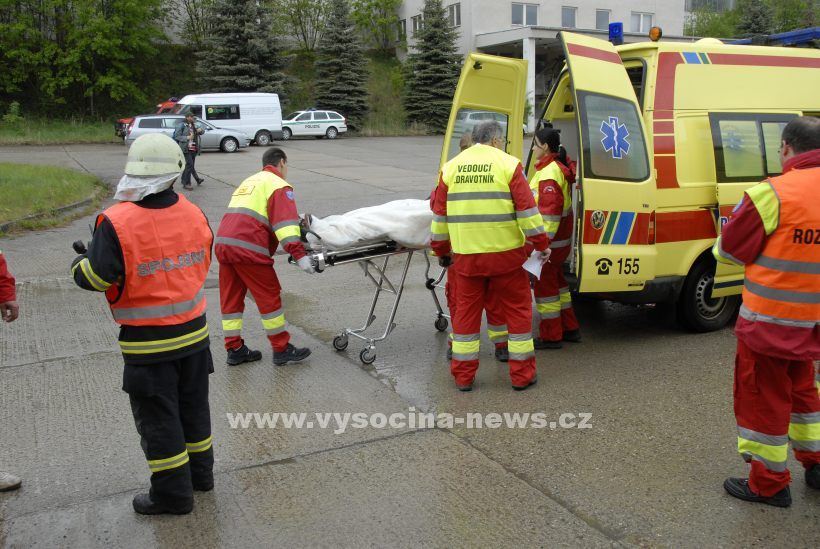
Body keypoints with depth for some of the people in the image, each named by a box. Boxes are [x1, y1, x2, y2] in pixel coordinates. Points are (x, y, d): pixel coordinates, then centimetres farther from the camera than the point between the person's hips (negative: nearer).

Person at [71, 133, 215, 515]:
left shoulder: (117, 223, -21)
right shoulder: (195, 215, -3)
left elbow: (93, 277, -17)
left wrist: (79, 263, 4)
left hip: (148, 344, -5)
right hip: (194, 332, 5)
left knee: (157, 417, 10)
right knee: (193, 405, 21)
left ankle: (173, 493, 21)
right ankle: (200, 472, 36)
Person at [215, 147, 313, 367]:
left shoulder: (250, 181, 28)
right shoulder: (278, 185, 1)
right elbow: (285, 221, -13)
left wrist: (297, 219, 39)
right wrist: (299, 254, -21)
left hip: (222, 242, 8)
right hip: (248, 248, -8)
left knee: (230, 298, 12)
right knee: (269, 297, 2)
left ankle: (235, 349, 19)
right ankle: (281, 349, 8)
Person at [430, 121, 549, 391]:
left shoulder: (450, 168, 7)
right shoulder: (508, 165, -4)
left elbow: (439, 214, 10)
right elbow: (527, 210, -7)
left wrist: (441, 250, 20)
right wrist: (541, 244, 2)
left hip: (466, 256, 3)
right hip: (506, 255, -3)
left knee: (466, 311, 13)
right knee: (517, 310, 10)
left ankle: (463, 376, 18)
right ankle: (522, 374, 17)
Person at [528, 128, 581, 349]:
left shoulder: (549, 175, -21)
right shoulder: (559, 167, 12)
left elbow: (550, 212, -27)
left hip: (550, 241, -11)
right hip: (560, 239, 11)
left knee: (544, 285, -1)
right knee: (556, 280, 20)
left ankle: (550, 337, 8)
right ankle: (569, 328, 30)